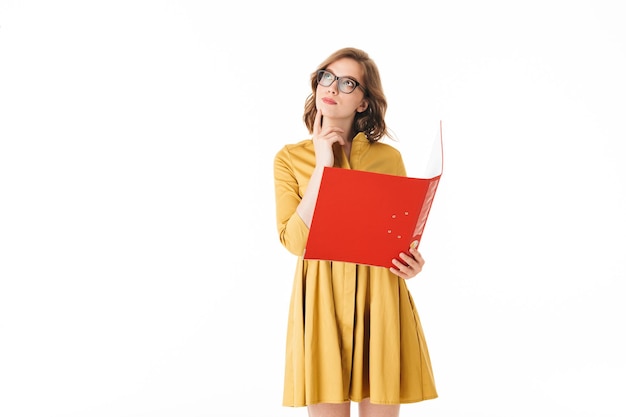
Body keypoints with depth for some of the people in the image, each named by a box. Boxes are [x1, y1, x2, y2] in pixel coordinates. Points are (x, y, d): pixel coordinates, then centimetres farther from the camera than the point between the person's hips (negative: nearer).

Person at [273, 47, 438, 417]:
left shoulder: (388, 157, 6)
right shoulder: (290, 158, 5)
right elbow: (296, 240, -8)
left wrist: (412, 261, -9)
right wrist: (322, 165, -9)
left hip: (381, 299, 1)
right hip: (321, 298, -1)